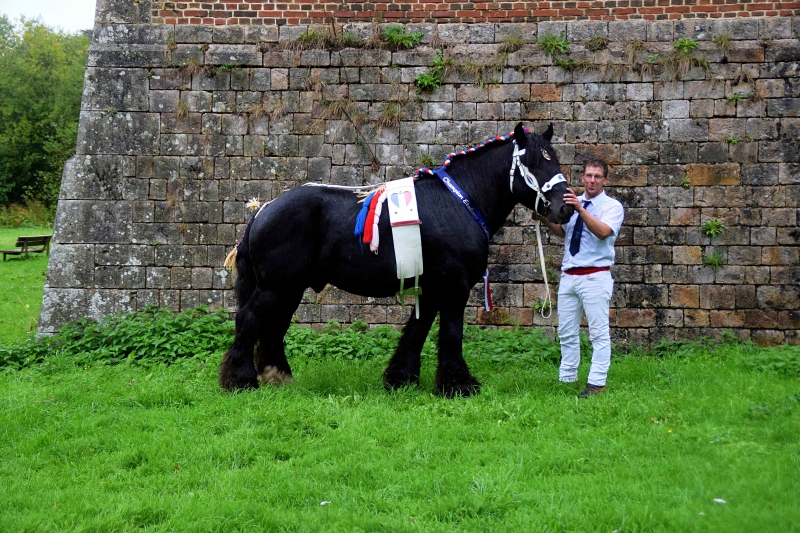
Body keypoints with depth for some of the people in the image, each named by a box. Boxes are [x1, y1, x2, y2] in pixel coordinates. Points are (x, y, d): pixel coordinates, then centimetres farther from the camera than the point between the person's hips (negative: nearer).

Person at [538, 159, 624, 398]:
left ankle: (596, 383, -3)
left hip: (595, 276, -6)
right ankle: (566, 378, 21)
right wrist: (545, 219, 6)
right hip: (569, 275, 6)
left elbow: (603, 232, -23)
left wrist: (580, 209, -32)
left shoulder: (612, 206, -4)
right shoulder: (572, 202, 13)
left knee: (599, 332, -5)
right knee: (566, 332, 11)